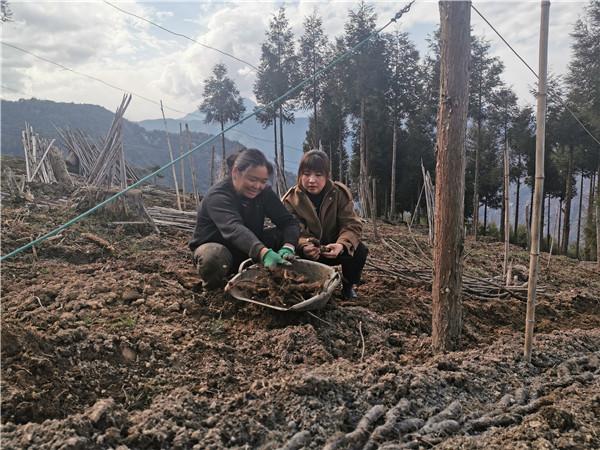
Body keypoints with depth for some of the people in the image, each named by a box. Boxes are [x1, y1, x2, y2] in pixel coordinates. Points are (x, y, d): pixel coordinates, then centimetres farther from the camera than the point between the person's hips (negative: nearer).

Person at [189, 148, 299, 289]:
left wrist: (288, 246, -39)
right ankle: (213, 287, -8)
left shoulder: (264, 192, -8)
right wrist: (263, 252, -64)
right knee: (214, 256, -40)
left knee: (284, 235, -18)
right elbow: (233, 229, -46)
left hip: (250, 248, 5)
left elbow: (288, 221, -16)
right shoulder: (217, 196, -27)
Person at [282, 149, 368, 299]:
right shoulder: (291, 199, -16)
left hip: (334, 248, 0)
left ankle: (348, 286, 4)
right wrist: (304, 247, -47)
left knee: (360, 251, -27)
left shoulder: (340, 193, -15)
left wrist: (342, 244, -42)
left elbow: (352, 225, -20)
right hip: (309, 251, 0)